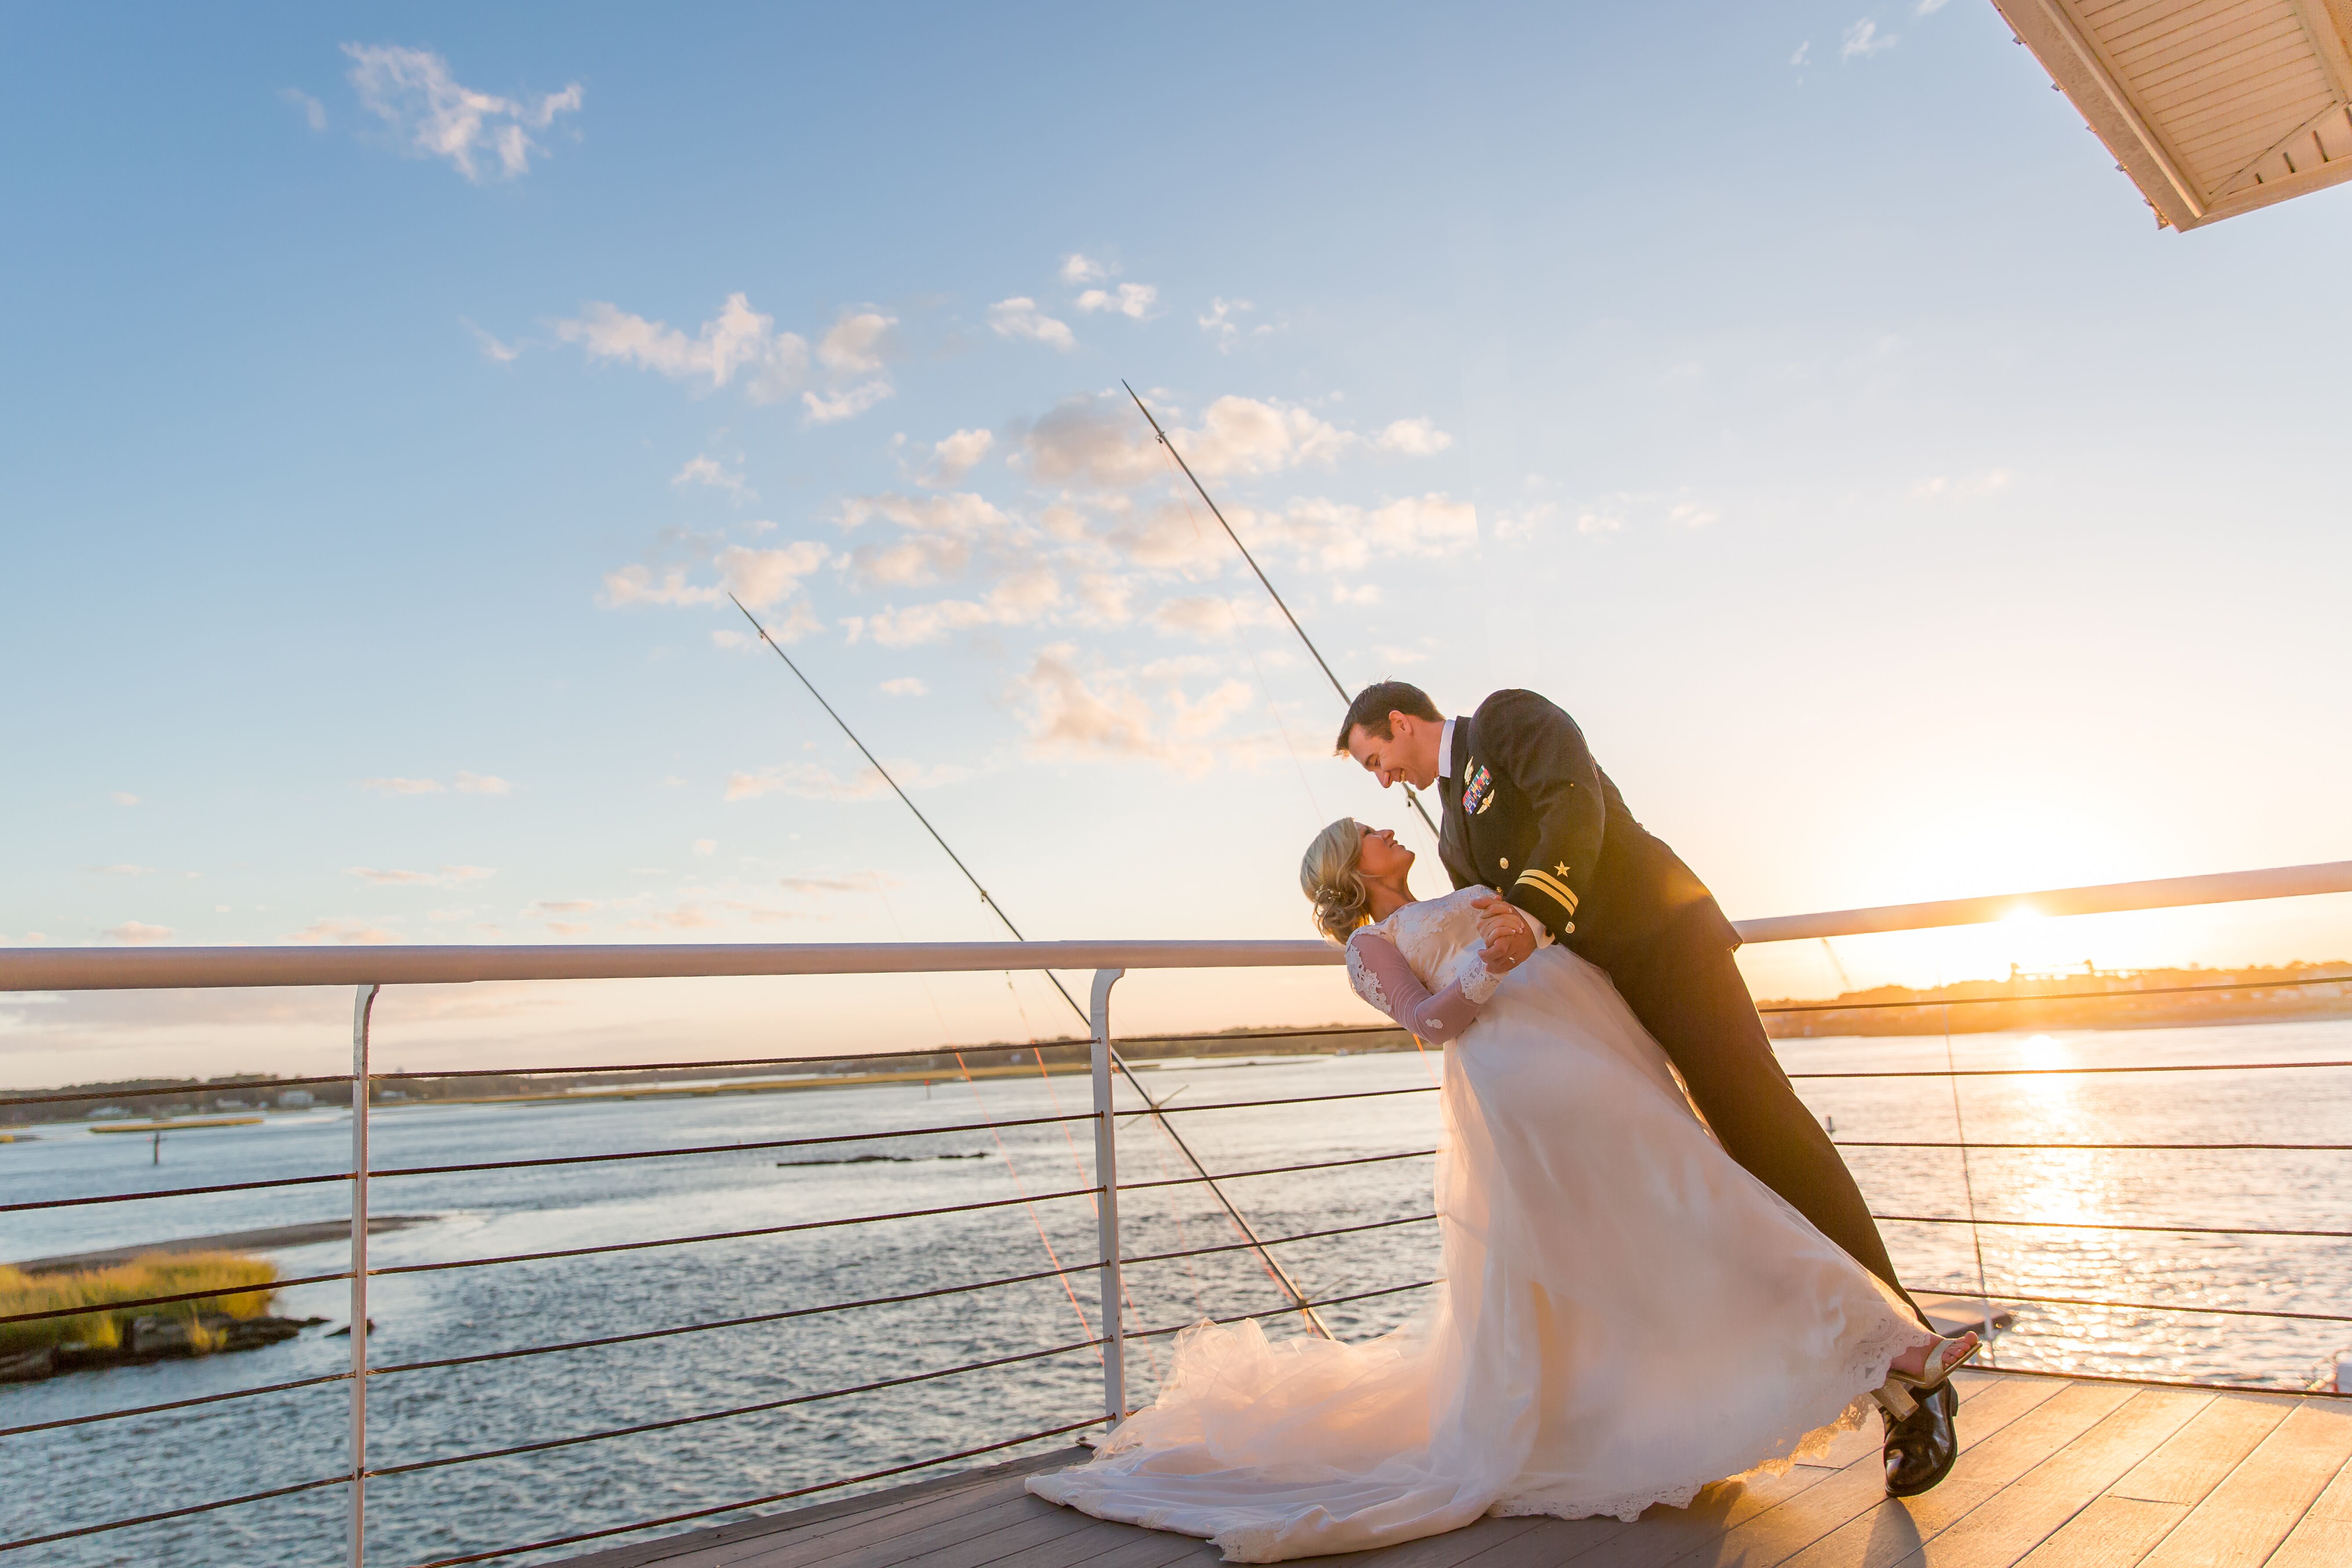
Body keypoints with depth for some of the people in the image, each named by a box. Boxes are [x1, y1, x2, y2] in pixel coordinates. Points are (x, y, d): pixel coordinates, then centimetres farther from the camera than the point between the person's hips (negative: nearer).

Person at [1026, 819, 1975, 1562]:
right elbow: (1429, 1019, -8)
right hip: (1525, 1066, -8)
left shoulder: (1457, 910, 34)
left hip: (1601, 1048, 8)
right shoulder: (1370, 946, 9)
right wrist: (1484, 969, -21)